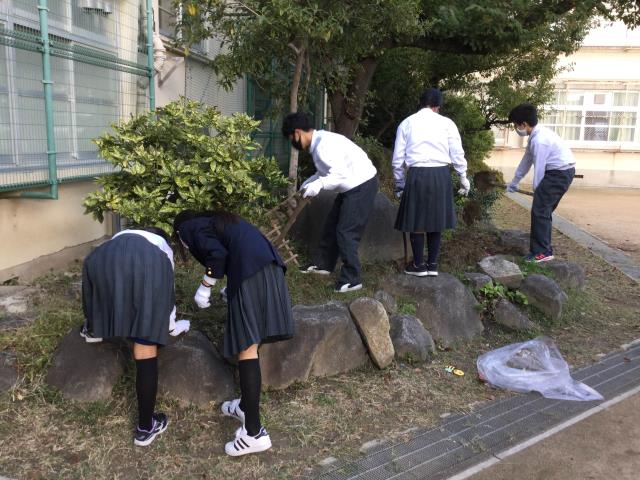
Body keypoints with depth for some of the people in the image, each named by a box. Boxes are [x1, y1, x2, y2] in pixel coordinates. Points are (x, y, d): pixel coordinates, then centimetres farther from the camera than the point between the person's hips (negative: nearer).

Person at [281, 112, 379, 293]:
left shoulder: (324, 143, -24)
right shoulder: (317, 143, 7)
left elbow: (340, 173, -30)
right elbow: (324, 172, 16)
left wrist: (318, 185, -26)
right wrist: (307, 185, 8)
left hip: (362, 185, -10)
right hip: (351, 187, 10)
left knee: (346, 232, -7)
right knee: (331, 225, 17)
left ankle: (352, 279, 4)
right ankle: (322, 264, 31)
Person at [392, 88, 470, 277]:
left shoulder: (407, 123, 8)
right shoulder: (447, 123, 7)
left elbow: (397, 159, 8)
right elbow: (458, 155, 5)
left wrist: (399, 184, 17)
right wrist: (464, 180, 17)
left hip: (417, 175, -1)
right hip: (441, 175, 1)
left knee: (416, 220, 9)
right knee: (436, 220, 12)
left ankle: (419, 265, 15)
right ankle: (432, 264, 17)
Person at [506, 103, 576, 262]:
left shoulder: (539, 140, -22)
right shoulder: (536, 135, 10)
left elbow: (539, 169, -17)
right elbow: (527, 159, 18)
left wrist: (537, 191, -5)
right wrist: (514, 182, 25)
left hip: (559, 174, -10)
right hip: (559, 172, 10)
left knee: (539, 210, -10)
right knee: (543, 210, 15)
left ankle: (542, 252, -6)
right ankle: (543, 248, 23)